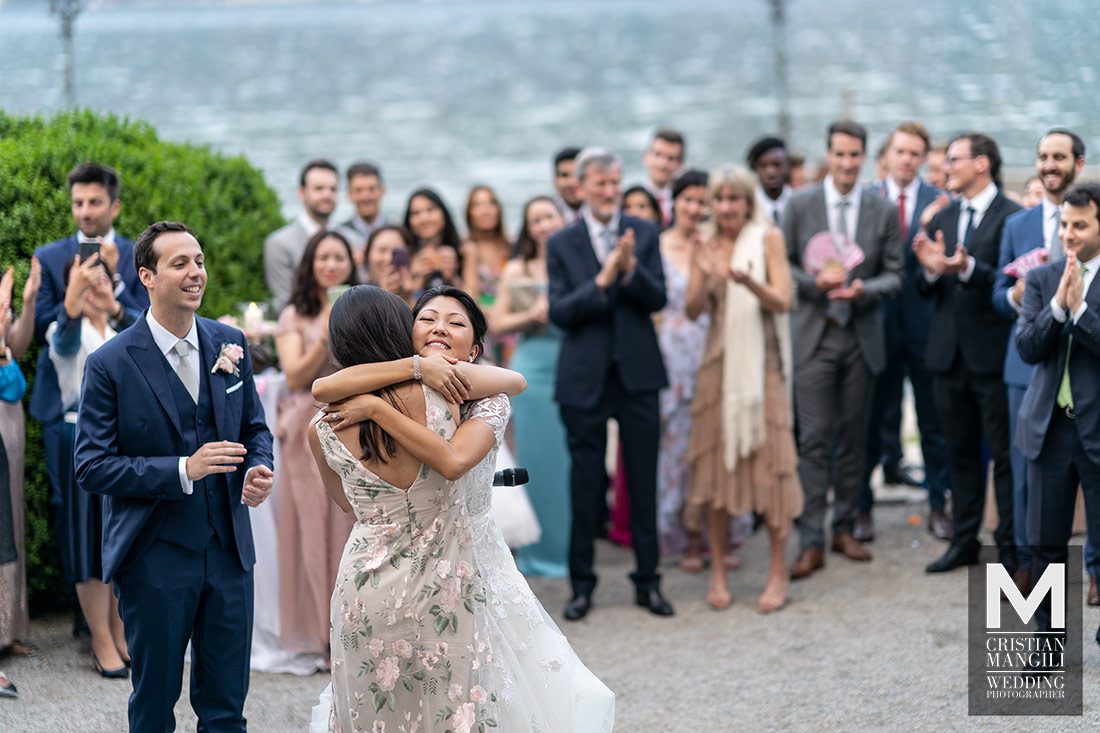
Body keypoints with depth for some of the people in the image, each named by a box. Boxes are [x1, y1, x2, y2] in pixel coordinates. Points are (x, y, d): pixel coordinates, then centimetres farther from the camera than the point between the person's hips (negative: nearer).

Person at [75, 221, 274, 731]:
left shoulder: (229, 343, 3)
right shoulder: (110, 364, -12)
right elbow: (92, 468, -13)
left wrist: (258, 471, -9)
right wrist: (183, 469, -23)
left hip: (228, 550, 4)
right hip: (155, 559, -4)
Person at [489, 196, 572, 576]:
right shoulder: (516, 271, 8)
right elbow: (496, 324, 7)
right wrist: (532, 316, -7)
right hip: (534, 369, 1)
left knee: (572, 458, 1)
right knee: (537, 458, 4)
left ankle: (573, 546, 12)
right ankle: (540, 550, 12)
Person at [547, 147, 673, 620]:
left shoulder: (643, 234, 3)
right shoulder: (562, 244, -1)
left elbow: (657, 299, -3)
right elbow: (558, 313, -8)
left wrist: (632, 270, -21)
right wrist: (601, 281, -21)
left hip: (638, 372, 1)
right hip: (585, 377, -1)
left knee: (643, 480, 6)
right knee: (586, 483, 5)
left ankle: (647, 581, 16)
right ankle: (582, 585, 16)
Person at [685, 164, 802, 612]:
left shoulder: (768, 238, -1)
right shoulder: (706, 246, 8)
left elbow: (782, 302, -8)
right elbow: (692, 311, 2)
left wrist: (749, 281, -27)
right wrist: (707, 279, -17)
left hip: (762, 361, -3)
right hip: (719, 362, 3)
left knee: (770, 458, -4)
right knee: (715, 459, 2)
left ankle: (779, 573, 3)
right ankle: (718, 570, 9)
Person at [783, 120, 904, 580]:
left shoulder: (883, 211, 3)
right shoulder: (800, 205, 0)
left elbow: (894, 274, 5)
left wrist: (864, 289, -15)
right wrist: (814, 282, -15)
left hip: (862, 336, 2)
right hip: (814, 335, -2)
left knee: (853, 437, 9)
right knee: (814, 438, -6)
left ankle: (844, 528, 22)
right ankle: (812, 543, -4)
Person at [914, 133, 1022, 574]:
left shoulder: (1011, 218, -8)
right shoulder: (942, 220, 12)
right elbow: (925, 290, 10)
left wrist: (968, 268, -28)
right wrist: (930, 270, -11)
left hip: (992, 352, -6)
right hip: (949, 352, 7)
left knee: (1003, 453, 0)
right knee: (961, 452, 14)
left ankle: (1011, 544, 7)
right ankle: (964, 540, 22)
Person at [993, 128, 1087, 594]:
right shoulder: (1017, 225, 13)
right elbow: (999, 296, 13)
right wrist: (1016, 296, -9)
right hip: (1029, 361, 3)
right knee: (1025, 467, 5)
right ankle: (1029, 560, 16)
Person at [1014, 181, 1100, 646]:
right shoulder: (1041, 279, 6)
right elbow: (1027, 348, -3)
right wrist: (1058, 306, -16)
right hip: (1050, 427, 3)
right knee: (1046, 543, 9)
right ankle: (1048, 638, 20)